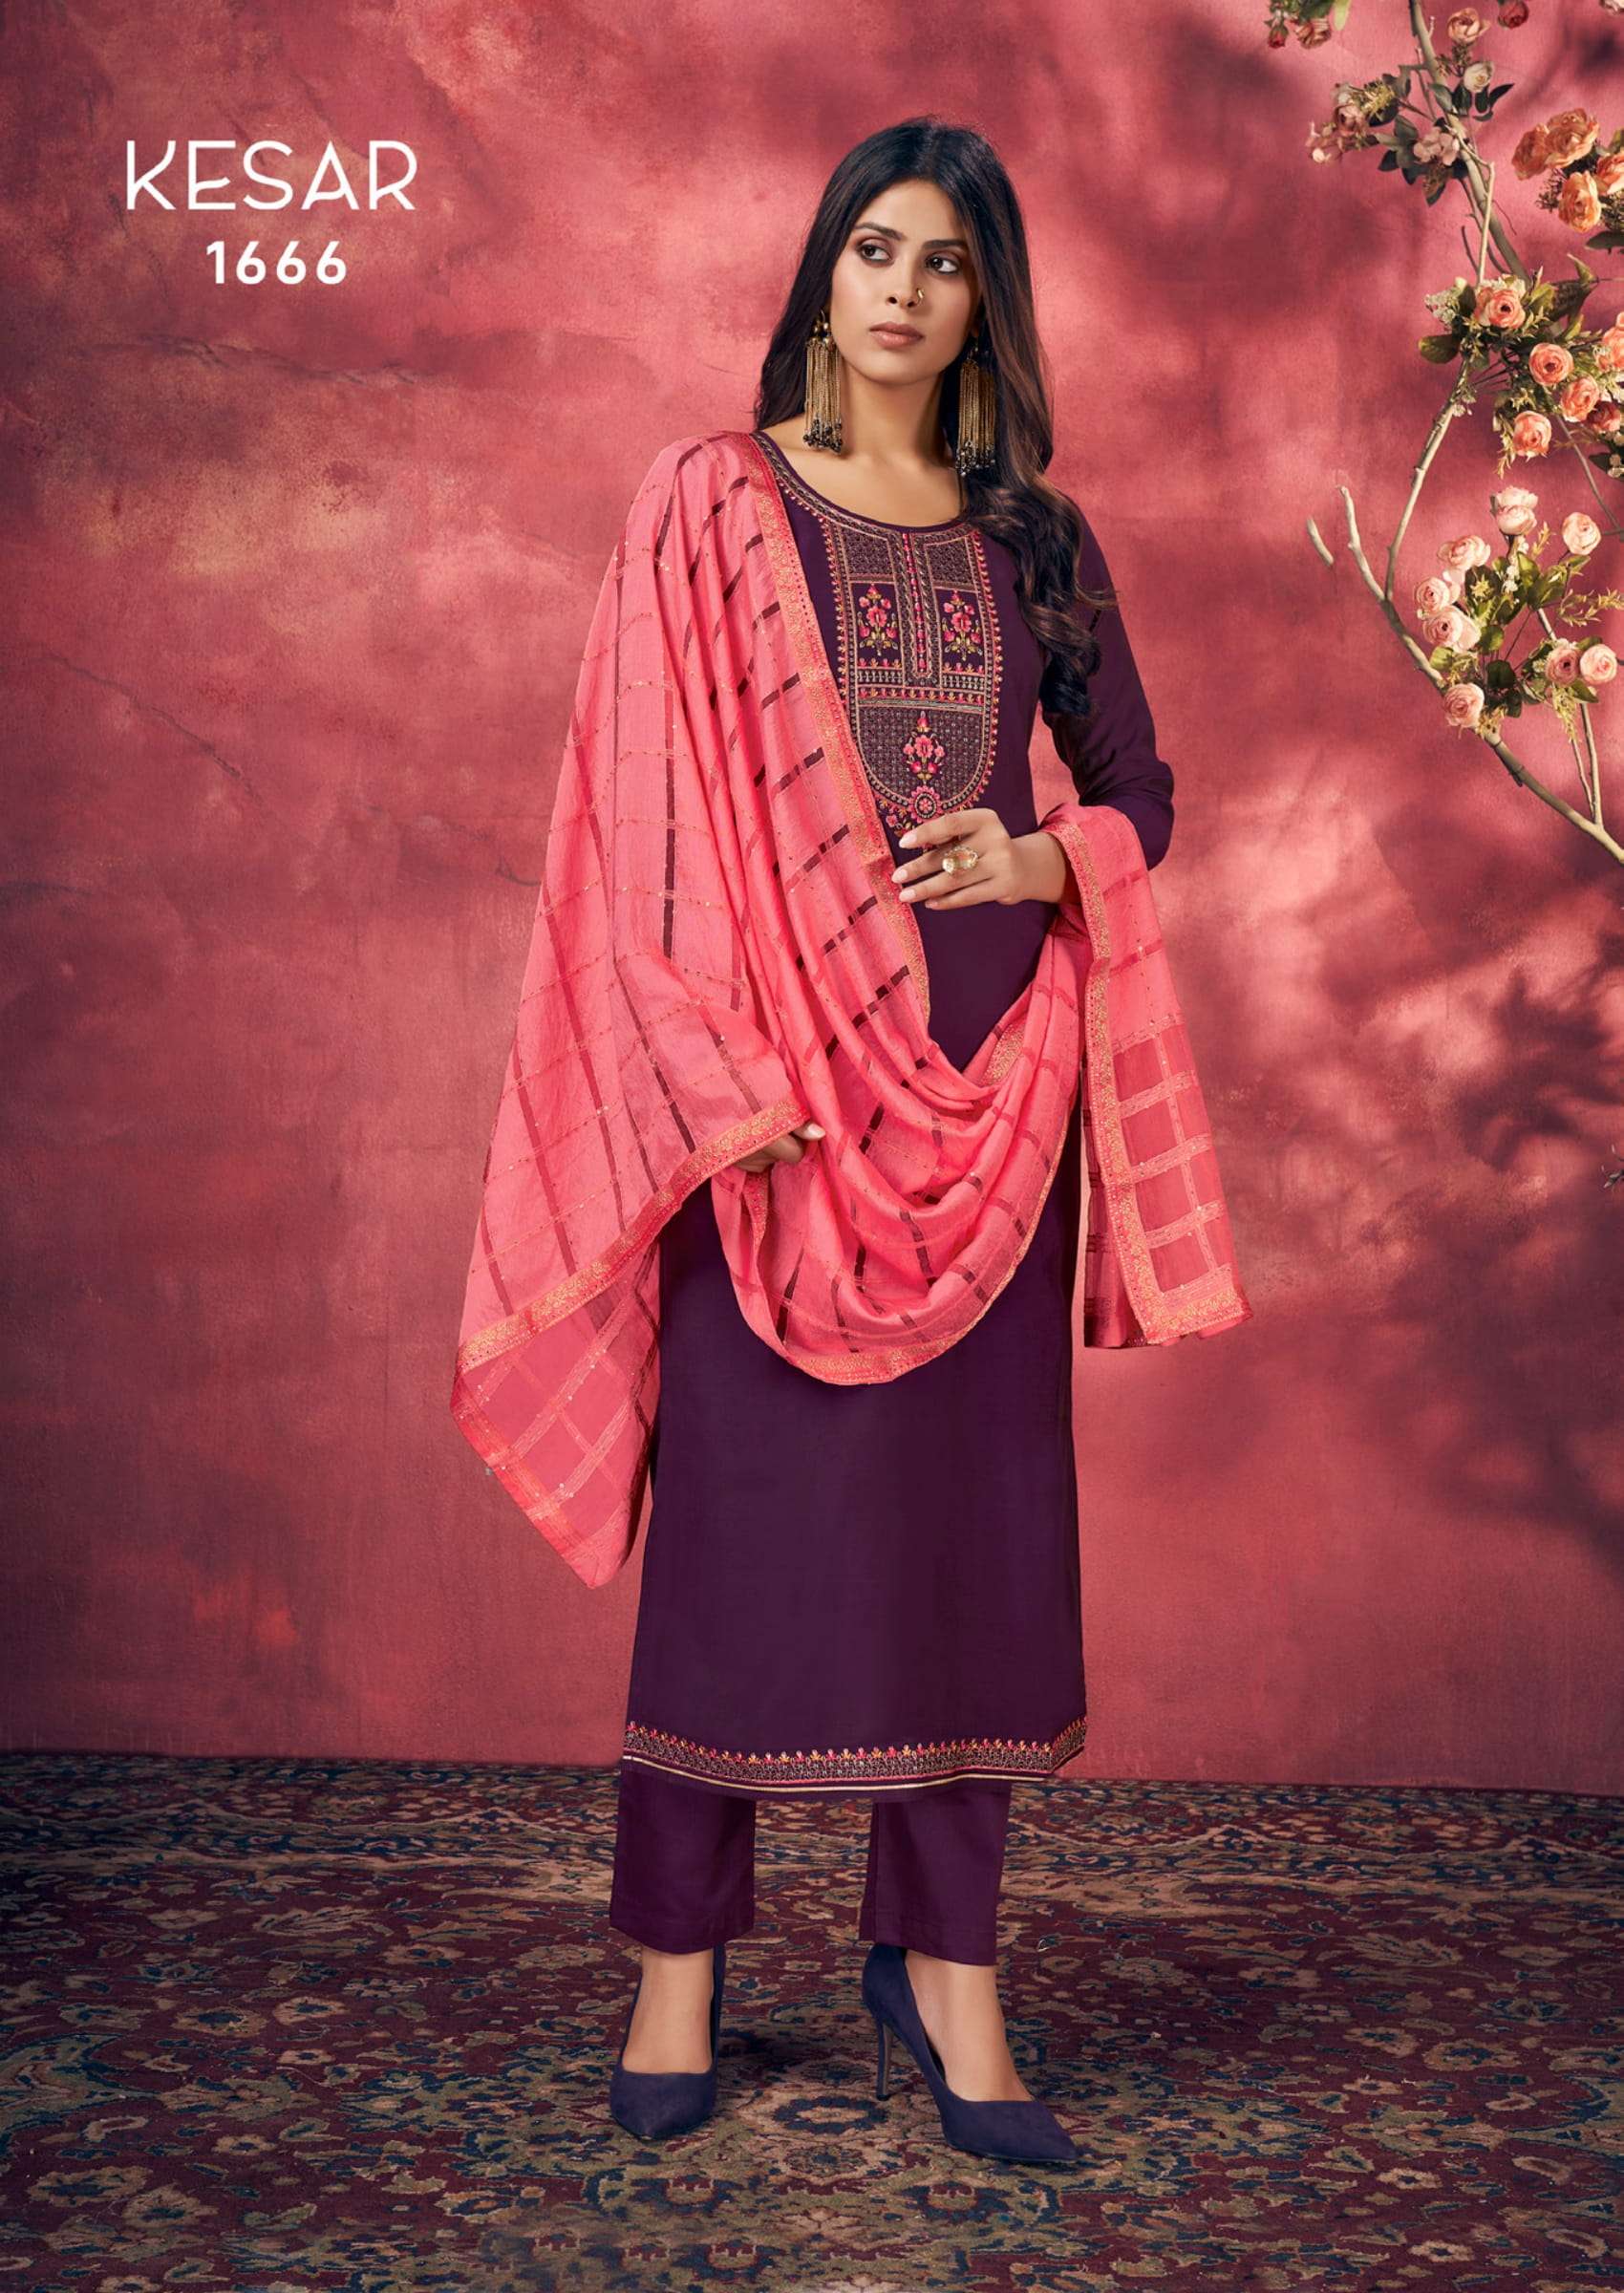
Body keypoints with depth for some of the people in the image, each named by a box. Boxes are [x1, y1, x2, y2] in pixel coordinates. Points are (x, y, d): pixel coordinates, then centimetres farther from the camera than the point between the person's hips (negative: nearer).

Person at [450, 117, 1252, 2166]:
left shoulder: (1034, 535, 12)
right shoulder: (711, 508, 2)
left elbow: (1140, 787, 16)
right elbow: (645, 805, -4)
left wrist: (1036, 859, -7)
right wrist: (718, 1079, -14)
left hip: (983, 1073, 4)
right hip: (776, 1063, -3)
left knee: (972, 1501, 4)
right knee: (743, 1496, 0)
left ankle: (940, 1960, 16)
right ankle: (680, 1961, 13)